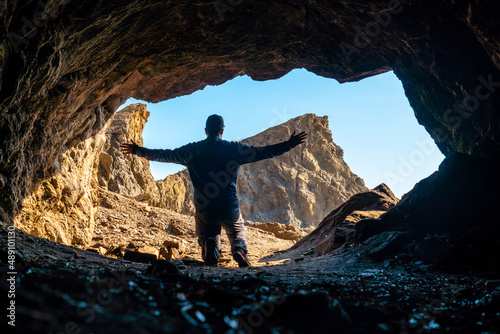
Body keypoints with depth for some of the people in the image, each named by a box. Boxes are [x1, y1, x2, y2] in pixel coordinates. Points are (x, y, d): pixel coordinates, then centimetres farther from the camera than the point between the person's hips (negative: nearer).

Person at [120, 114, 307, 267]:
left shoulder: (192, 150, 1)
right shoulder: (233, 148, -3)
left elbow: (165, 155, 6)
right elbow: (262, 152, -3)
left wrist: (138, 151, 19)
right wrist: (289, 145, 6)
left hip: (204, 210, 1)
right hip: (230, 209, 0)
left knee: (207, 237, 21)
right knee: (237, 232, 25)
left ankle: (211, 254, -18)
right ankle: (239, 250, -11)